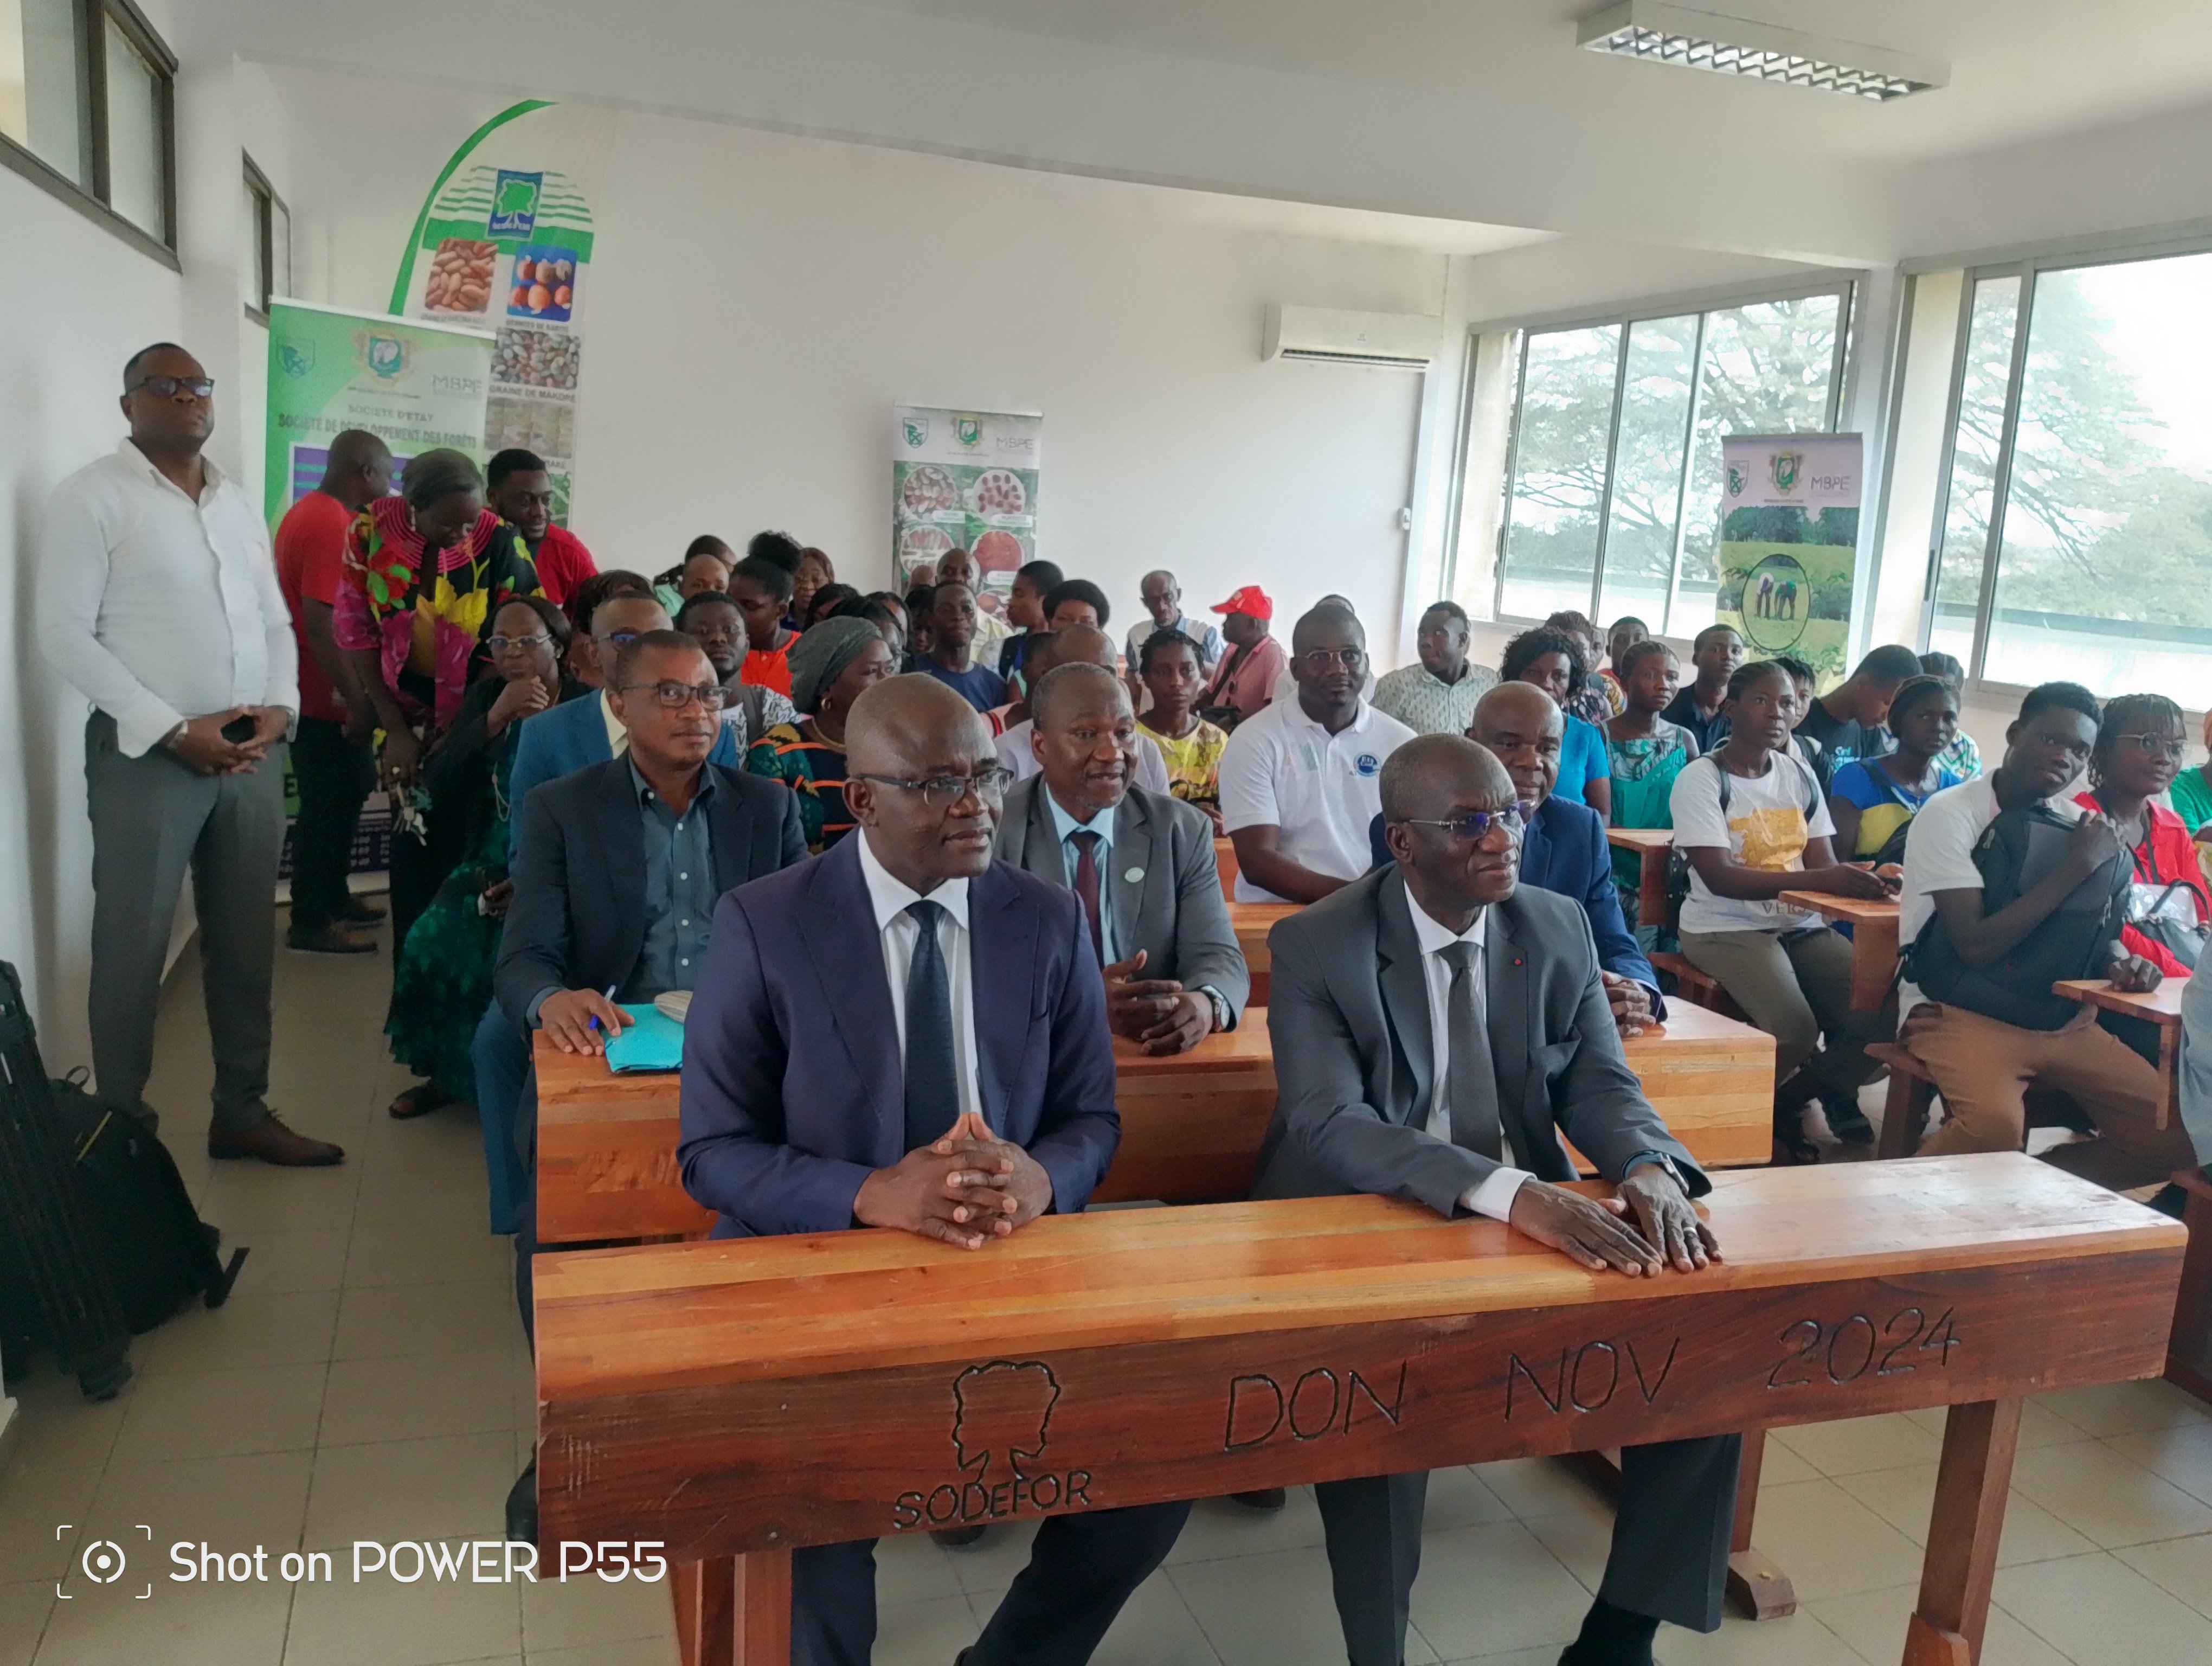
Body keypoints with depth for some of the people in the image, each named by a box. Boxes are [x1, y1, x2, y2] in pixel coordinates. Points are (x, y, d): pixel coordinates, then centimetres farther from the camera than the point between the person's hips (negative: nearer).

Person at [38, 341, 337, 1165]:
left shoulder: (239, 502, 15)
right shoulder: (93, 496, -4)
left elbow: (276, 621, 16)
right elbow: (65, 634, -10)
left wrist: (279, 709, -3)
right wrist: (173, 730, -15)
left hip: (252, 752, 6)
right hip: (146, 753, -5)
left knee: (246, 943, 11)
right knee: (133, 950, 1)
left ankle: (243, 1111, 23)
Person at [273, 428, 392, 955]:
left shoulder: (310, 512, 12)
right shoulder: (332, 526, -20)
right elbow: (322, 625, -26)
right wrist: (357, 700, -23)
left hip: (316, 692, 10)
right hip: (328, 699, -10)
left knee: (341, 796, 19)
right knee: (329, 806, -1)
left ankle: (332, 898, 31)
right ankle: (310, 924, 7)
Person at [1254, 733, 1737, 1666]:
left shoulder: (1559, 930, 4)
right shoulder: (1316, 946, -11)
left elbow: (1602, 1086, 1)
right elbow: (1329, 1125, -23)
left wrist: (1651, 1168, -25)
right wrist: (1507, 1192, -38)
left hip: (1540, 1220, 5)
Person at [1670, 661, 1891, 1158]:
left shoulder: (1800, 775, 11)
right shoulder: (1701, 779, -8)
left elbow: (1823, 863, 7)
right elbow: (1719, 877, -19)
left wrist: (1862, 879, -17)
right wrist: (1817, 880, -29)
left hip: (1801, 926, 6)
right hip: (1726, 929, -6)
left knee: (1880, 1011, -15)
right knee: (1795, 1032, -29)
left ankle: (1787, 1099, 10)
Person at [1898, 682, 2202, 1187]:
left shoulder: (2077, 824, 9)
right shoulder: (1949, 814, -10)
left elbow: (2098, 929, 20)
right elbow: (1975, 946, -19)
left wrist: (2121, 962, -4)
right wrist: (2077, 867, -16)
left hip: (2063, 1022, 7)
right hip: (1960, 1014, -7)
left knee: (2177, 1132, -8)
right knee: (1995, 1126, -35)